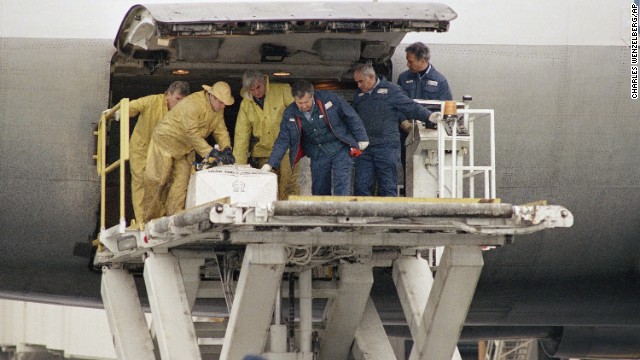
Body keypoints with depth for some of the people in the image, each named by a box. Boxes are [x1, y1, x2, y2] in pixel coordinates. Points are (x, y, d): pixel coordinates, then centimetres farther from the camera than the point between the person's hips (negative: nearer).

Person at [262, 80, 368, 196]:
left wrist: (361, 138, 0)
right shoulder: (290, 114, -7)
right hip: (317, 155, 3)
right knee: (319, 192, 6)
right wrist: (270, 164, -14)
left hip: (339, 151, -3)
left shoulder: (329, 99, -15)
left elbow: (351, 117, -4)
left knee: (341, 190, -12)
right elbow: (282, 141, -5)